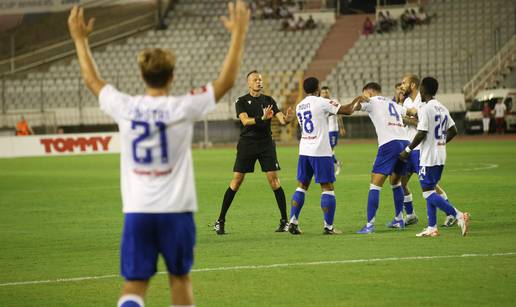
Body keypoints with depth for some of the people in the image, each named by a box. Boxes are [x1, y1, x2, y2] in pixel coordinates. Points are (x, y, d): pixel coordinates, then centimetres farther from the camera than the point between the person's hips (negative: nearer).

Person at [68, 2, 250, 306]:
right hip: (175, 210, -2)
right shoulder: (181, 108, -9)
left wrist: (80, 39, 29)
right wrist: (239, 34, 6)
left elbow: (92, 80, 17)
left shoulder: (125, 108, -1)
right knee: (180, 278, 13)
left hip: (137, 210, 2)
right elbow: (227, 80, -1)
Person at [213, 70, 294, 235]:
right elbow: (245, 120, -16)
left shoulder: (268, 100, 8)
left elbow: (280, 118, -3)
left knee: (274, 179, -6)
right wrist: (262, 118, -33)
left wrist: (286, 119, -27)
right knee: (236, 181, -3)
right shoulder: (242, 101, 0)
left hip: (266, 144, 2)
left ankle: (284, 220, -1)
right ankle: (220, 221, 3)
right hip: (247, 144, -2)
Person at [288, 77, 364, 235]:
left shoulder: (299, 106, 11)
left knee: (301, 186, 12)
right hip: (321, 152, -6)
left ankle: (293, 222, 6)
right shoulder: (321, 102, -10)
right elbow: (347, 110, -9)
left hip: (304, 150, 6)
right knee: (327, 188, 0)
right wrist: (357, 100, 10)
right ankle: (328, 226, -1)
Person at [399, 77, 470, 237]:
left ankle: (459, 215, -17)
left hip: (429, 157, -9)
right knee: (430, 191, 14)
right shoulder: (442, 108, 10)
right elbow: (453, 131, 14)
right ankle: (432, 228, 12)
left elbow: (422, 134, -20)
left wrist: (408, 150, -10)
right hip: (441, 156, 9)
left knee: (428, 193, -6)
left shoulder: (425, 108, -15)